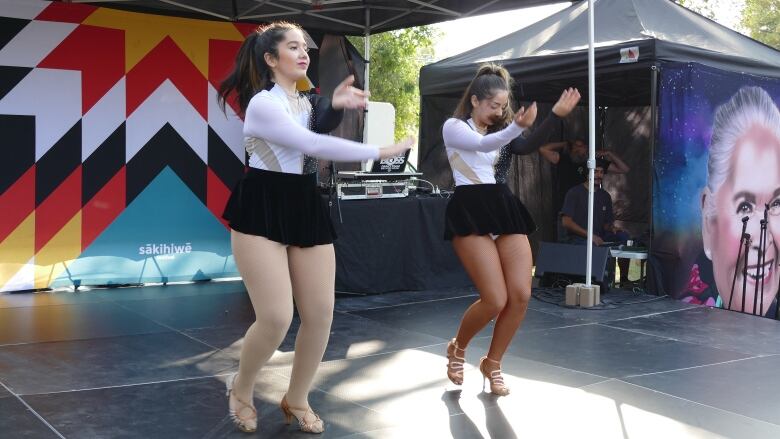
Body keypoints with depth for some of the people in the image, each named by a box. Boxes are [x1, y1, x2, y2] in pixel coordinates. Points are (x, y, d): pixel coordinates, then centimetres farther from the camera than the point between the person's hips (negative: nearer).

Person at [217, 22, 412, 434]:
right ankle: (240, 390, 16)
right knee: (277, 317, -14)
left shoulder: (307, 102, 17)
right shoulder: (261, 104, -10)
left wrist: (337, 104, -18)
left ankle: (296, 399, 23)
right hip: (262, 211, -7)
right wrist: (380, 151, -17)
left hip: (306, 208, 8)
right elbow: (314, 145, -20)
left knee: (320, 313, 1)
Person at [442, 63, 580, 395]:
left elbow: (527, 147, -2)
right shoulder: (453, 126, 3)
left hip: (504, 209, 6)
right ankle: (457, 349, 16)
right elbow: (482, 144, -19)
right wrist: (517, 126, -36)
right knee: (496, 299, -14)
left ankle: (492, 363, 15)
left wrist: (556, 115, -13)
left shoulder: (500, 132, 19)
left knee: (521, 295, -5)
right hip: (470, 212, -6)